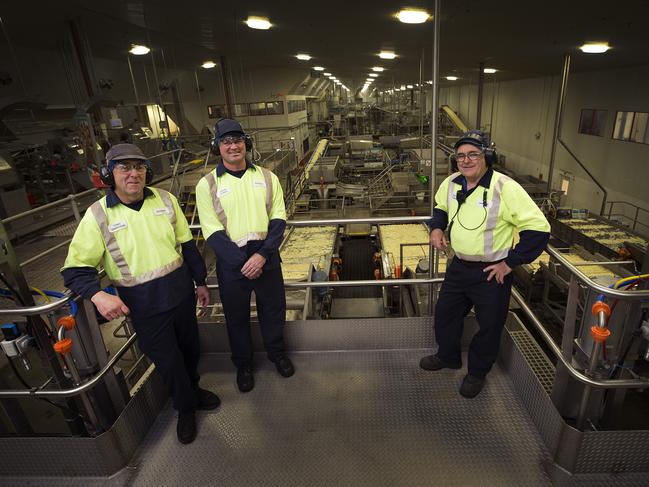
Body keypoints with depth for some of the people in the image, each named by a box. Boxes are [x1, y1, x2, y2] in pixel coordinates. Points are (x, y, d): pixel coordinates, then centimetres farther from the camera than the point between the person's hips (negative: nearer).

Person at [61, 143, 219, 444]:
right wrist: (98, 295, -28)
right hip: (144, 305, -3)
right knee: (167, 360, 11)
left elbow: (187, 244, 6)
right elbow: (75, 269, -9)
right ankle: (185, 408, 39)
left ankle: (192, 390, 52)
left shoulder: (165, 200, -2)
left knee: (190, 348, 21)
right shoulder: (97, 215, -11)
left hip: (181, 292, 3)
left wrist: (200, 281, 10)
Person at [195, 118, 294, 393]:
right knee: (237, 316, 15)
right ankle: (243, 364, 39)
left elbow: (278, 219, -5)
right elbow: (212, 232, -10)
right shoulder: (207, 185, -5)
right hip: (231, 261, -1)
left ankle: (277, 353, 44)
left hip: (266, 256, 2)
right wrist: (242, 261, -18)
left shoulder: (267, 177, 0)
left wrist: (263, 255, -17)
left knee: (273, 308, 17)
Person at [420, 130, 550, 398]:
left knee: (489, 325, 12)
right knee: (445, 313, 19)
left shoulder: (505, 188, -22)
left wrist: (511, 262, -18)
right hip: (458, 266, 6)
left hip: (492, 272, -5)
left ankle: (477, 372, 38)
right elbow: (441, 207, 19)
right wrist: (437, 227, -1)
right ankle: (448, 356, 45)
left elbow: (538, 228, -21)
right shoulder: (451, 183, -3)